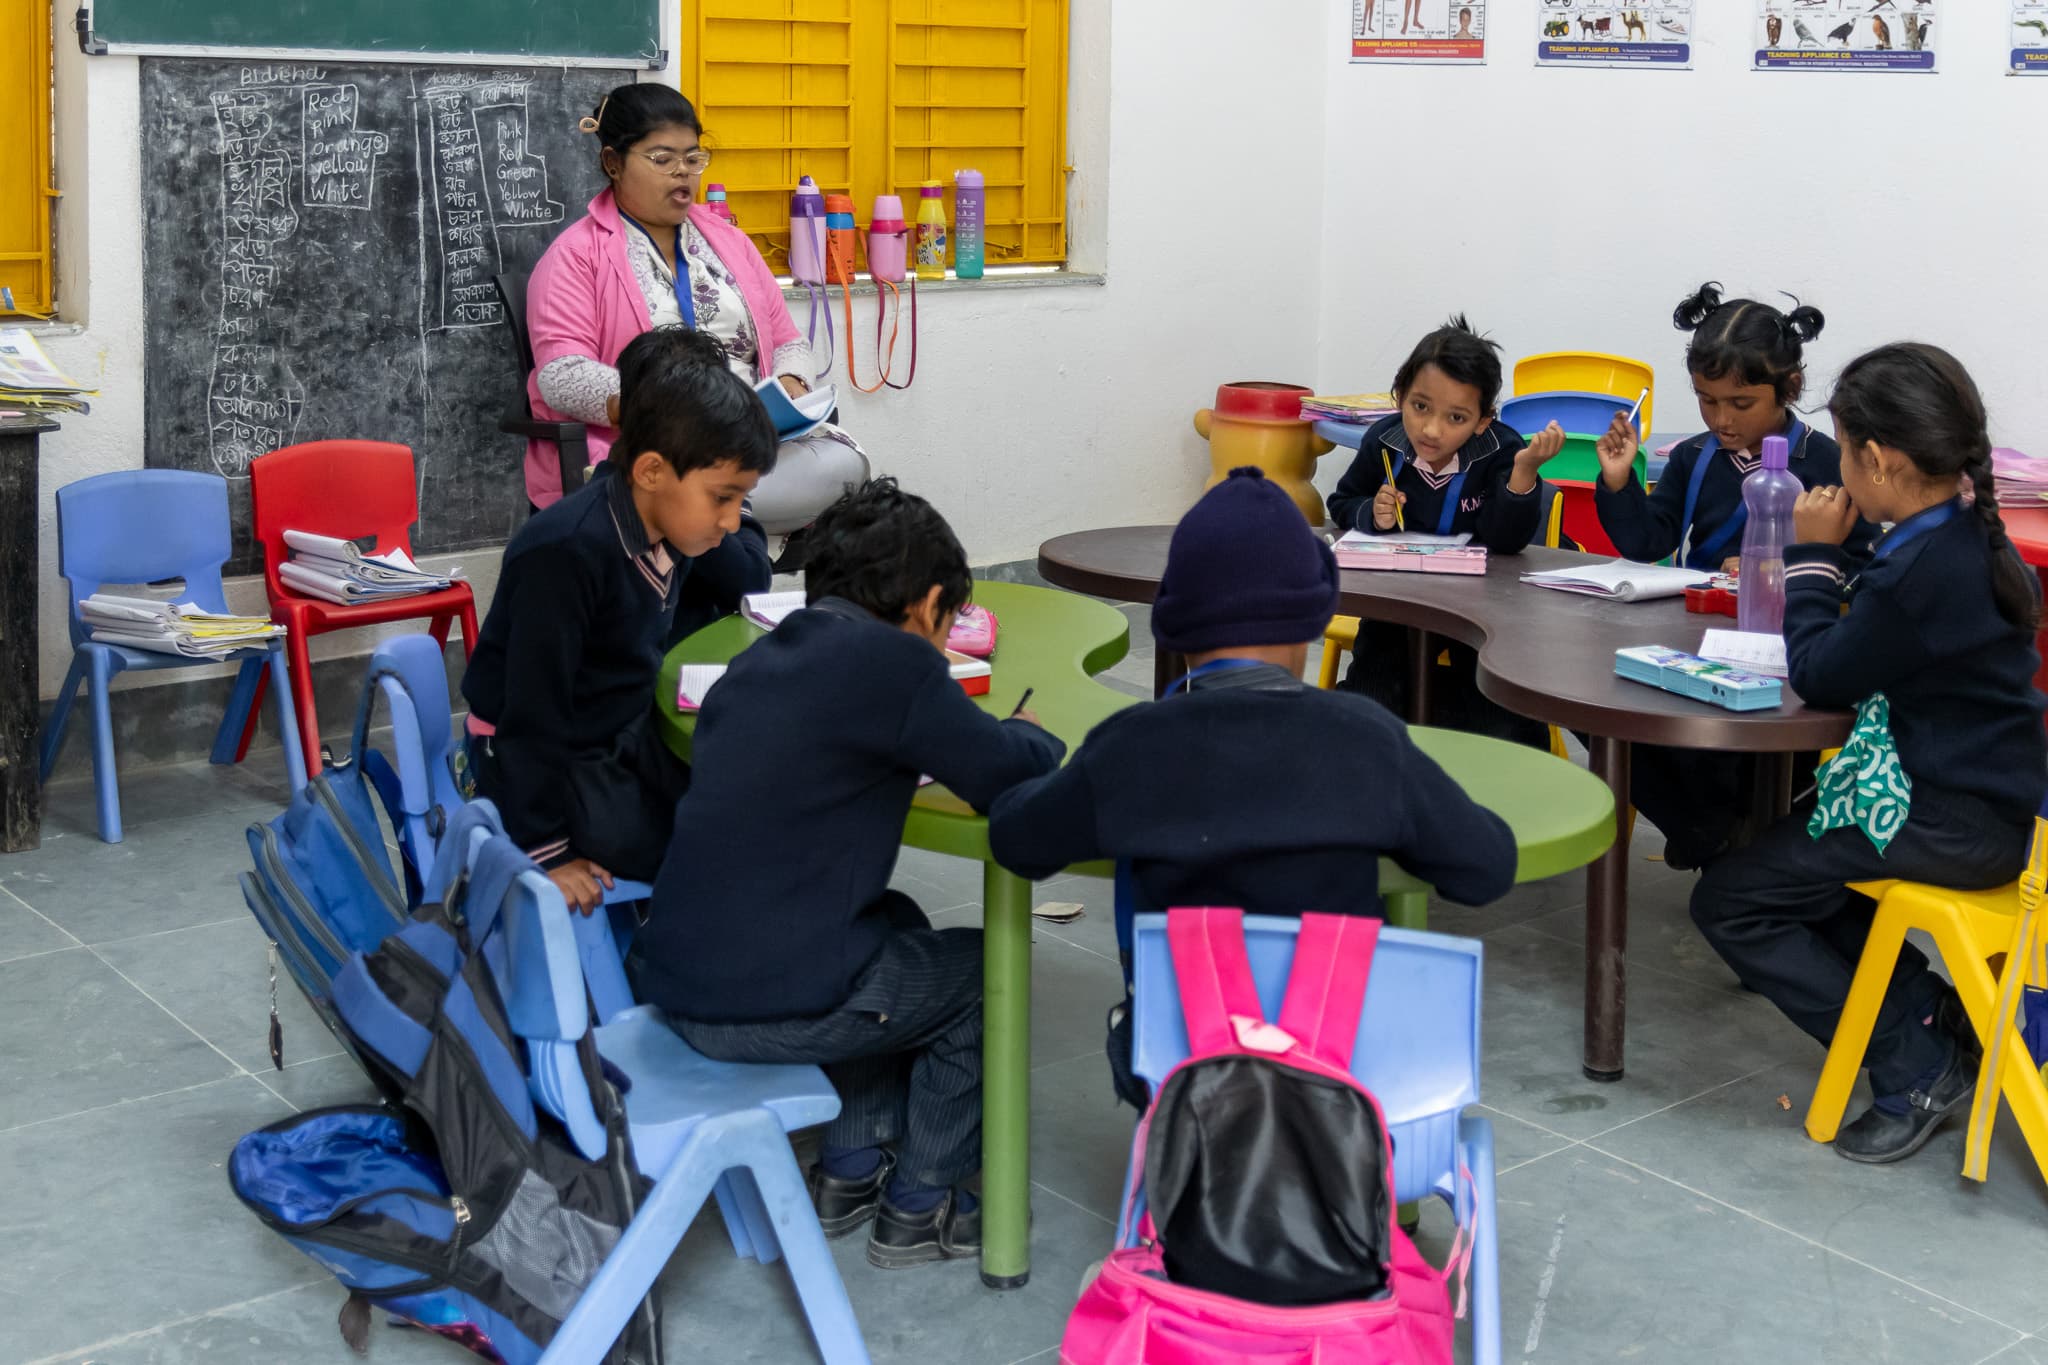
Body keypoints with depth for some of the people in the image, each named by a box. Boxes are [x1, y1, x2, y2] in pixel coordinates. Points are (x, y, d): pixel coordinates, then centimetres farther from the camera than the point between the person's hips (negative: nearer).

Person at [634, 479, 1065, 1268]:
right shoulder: (888, 658, -13)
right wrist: (1030, 736, 14)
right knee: (981, 969, 15)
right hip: (761, 1009, -8)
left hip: (676, 979, 9)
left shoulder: (759, 662, 13)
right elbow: (1010, 777, -8)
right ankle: (919, 1209, 25)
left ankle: (850, 1171, 32)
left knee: (898, 928, 31)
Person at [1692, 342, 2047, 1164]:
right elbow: (1871, 645, 13)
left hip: (1951, 821, -10)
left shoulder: (1925, 567, -26)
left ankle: (1917, 1069, -2)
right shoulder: (1968, 539, 5)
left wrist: (1814, 556, -7)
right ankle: (1932, 1012, 18)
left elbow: (1818, 677, -16)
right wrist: (1832, 559, 5)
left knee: (1728, 902, -6)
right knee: (1780, 855, 25)